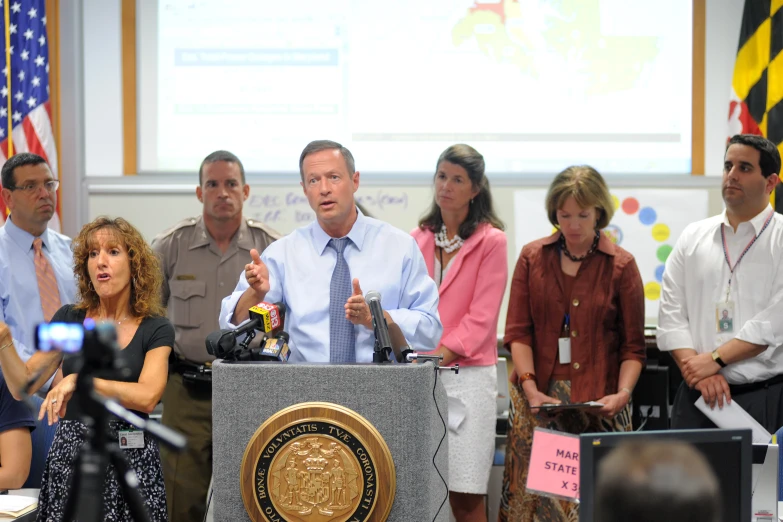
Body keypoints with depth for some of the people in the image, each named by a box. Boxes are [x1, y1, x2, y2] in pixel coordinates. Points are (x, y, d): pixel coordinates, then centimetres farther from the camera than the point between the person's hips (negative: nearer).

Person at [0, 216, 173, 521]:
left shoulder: (156, 329, -1)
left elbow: (147, 397, -17)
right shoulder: (69, 319, 7)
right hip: (70, 454, 2)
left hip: (130, 458, -2)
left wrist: (79, 379, -23)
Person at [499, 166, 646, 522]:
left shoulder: (620, 265, 5)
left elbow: (633, 345, 3)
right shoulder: (532, 257, 9)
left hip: (598, 403, -1)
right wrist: (530, 387, -10)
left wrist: (623, 392, -13)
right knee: (535, 490, -5)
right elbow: (517, 331, 3)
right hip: (539, 401, 1)